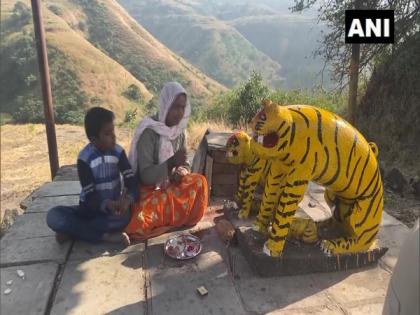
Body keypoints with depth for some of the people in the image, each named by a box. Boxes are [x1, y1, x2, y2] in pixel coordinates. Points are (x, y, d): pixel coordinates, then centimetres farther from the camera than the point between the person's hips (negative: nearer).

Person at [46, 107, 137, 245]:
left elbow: (131, 180, -13)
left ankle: (71, 230, -17)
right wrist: (107, 205, -39)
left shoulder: (118, 152, -7)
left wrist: (128, 198, -37)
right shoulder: (84, 158, -13)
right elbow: (89, 195, -17)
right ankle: (106, 236, -24)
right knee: (53, 216, -25)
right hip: (91, 208, 0)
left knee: (123, 217, -35)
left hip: (115, 205, 1)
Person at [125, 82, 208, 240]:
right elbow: (145, 176, -24)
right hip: (149, 189, -5)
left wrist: (181, 171, -20)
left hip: (170, 186, 5)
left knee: (200, 183, -21)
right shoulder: (149, 132, -22)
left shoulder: (180, 132, -2)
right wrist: (171, 163, -39)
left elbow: (185, 164, 5)